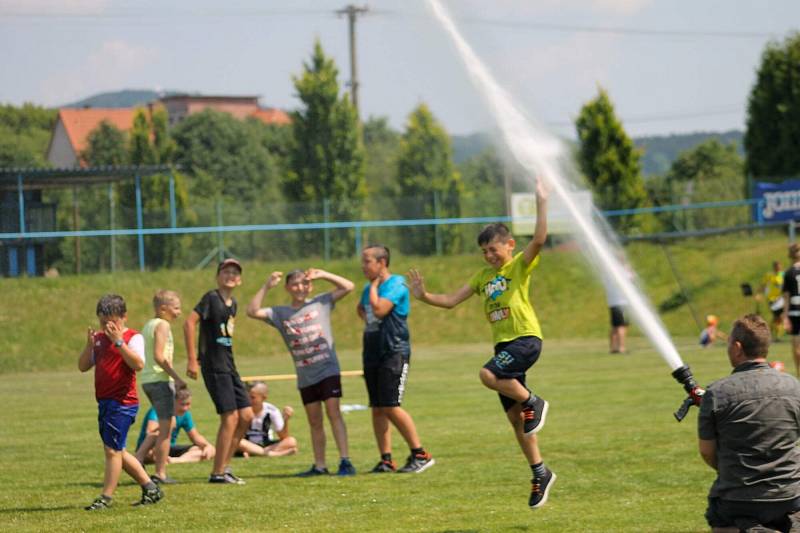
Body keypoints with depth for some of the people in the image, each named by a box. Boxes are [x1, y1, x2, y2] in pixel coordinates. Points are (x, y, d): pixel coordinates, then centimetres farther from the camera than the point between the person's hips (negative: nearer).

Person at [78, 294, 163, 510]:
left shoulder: (132, 338, -8)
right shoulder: (99, 338, 13)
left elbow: (138, 364, -24)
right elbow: (83, 366, 9)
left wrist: (119, 341, -29)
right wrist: (89, 345, -8)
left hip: (122, 403, -9)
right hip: (104, 402, 9)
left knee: (112, 449, -9)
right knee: (116, 451, 14)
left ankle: (106, 497, -3)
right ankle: (150, 487, 23)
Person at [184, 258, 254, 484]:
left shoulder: (232, 303, 14)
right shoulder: (211, 298, -11)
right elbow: (189, 322, -19)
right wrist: (192, 359, -22)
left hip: (228, 366, 9)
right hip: (214, 366, -9)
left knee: (246, 416, 8)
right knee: (230, 417, -11)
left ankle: (225, 466, 16)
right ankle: (218, 473, -4)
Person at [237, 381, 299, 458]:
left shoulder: (272, 411, -6)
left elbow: (283, 437, -6)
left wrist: (286, 420, -22)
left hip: (266, 444, 2)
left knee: (291, 442, -23)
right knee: (237, 442, -37)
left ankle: (252, 452, -30)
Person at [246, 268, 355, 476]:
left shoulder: (321, 303, 3)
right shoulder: (280, 313, 7)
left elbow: (348, 286, 1)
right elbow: (252, 311, -2)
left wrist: (322, 275, -5)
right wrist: (266, 287, -7)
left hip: (328, 370, -4)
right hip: (305, 377, 4)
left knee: (333, 412, -14)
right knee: (314, 421, 10)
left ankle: (345, 461, -17)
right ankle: (319, 465, 16)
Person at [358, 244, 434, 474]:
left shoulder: (395, 285, -11)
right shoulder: (369, 288, 14)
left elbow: (379, 309, -24)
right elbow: (361, 308, 32)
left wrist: (374, 286, -11)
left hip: (394, 352, -8)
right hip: (372, 352, 8)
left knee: (391, 407, -14)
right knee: (377, 409, 5)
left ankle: (420, 454, -6)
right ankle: (386, 460, 9)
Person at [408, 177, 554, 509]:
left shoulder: (520, 266, -3)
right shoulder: (483, 276, 15)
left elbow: (539, 240, -21)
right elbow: (451, 301, 13)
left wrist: (542, 203, -26)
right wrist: (425, 297, -2)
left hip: (526, 338, -7)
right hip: (504, 344, 7)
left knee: (488, 375, -31)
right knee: (514, 417, 6)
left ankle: (533, 403, -9)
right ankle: (540, 474, 14)